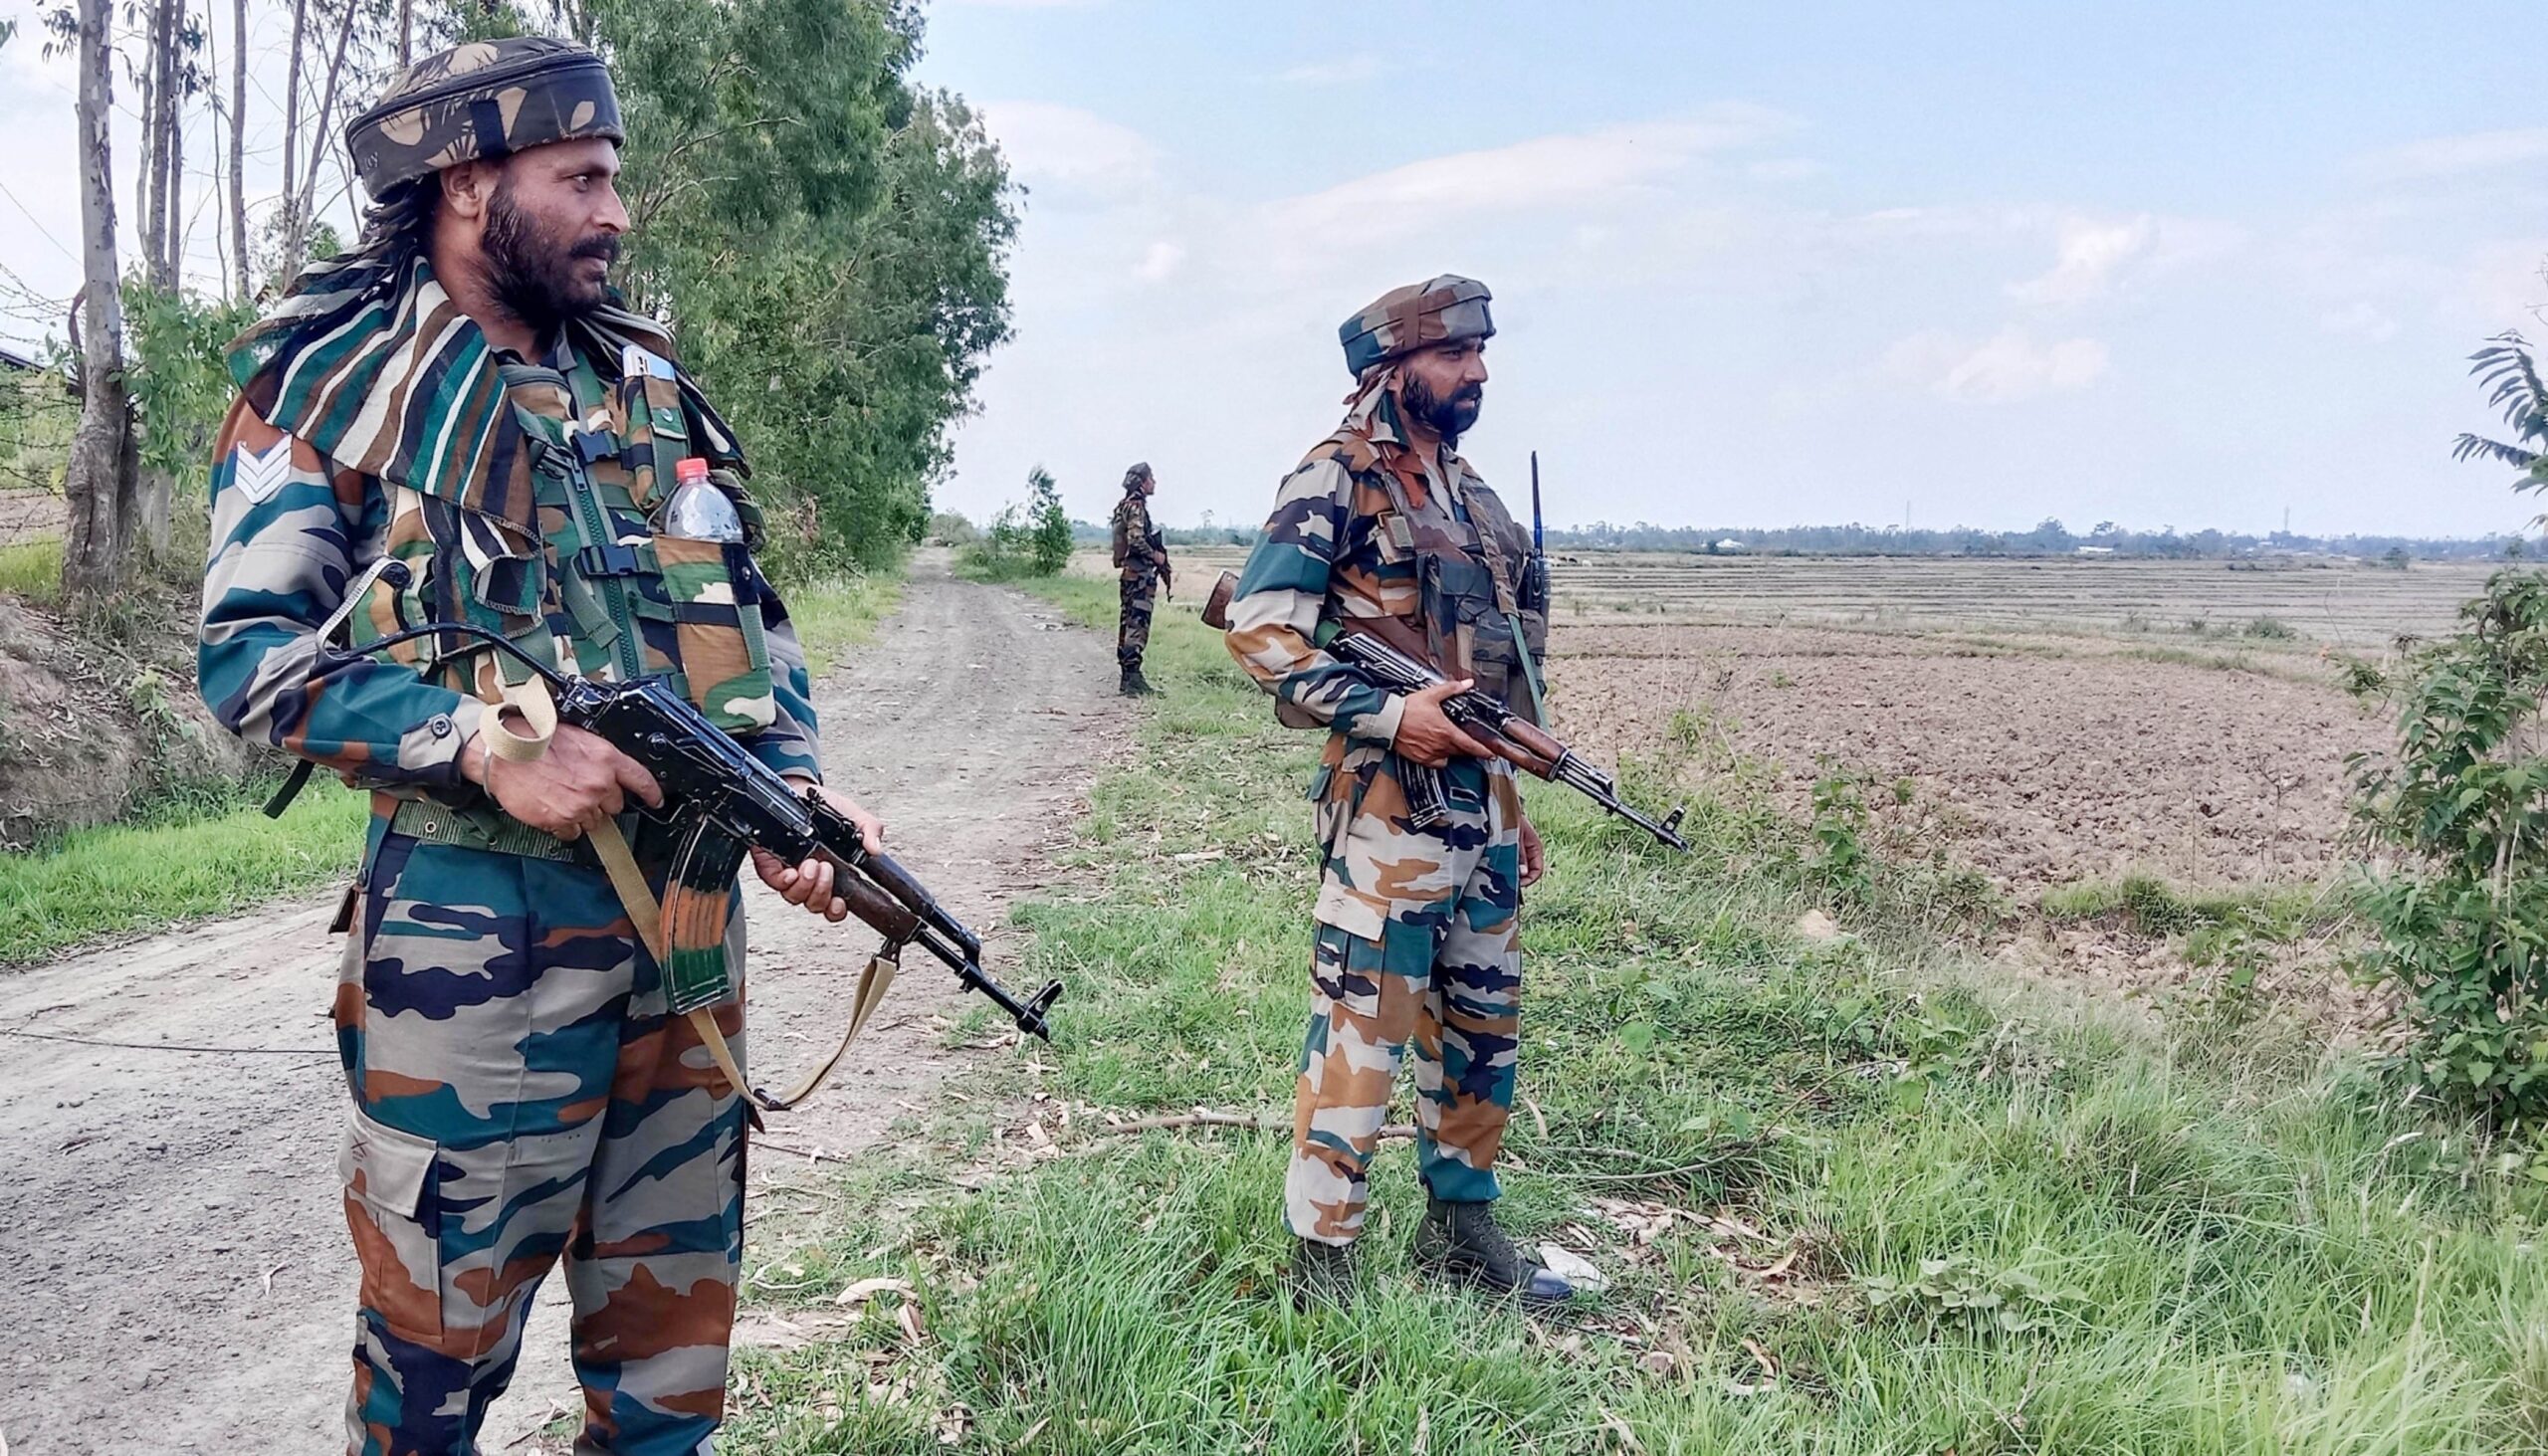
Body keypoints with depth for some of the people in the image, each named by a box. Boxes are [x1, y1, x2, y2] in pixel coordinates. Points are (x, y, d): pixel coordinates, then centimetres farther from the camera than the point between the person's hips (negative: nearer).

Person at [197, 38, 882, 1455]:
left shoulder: (647, 379, 11)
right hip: (477, 923, -5)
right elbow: (249, 656, -8)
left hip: (689, 910, 5)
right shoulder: (340, 378, -4)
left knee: (676, 1338, 15)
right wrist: (487, 747, -21)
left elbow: (749, 615, 14)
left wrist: (802, 786, -2)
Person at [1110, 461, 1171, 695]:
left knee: (1129, 623, 12)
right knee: (1137, 624, -12)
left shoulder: (1127, 506, 18)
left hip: (1130, 573, 10)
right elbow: (1136, 539, -25)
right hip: (1140, 574, -10)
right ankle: (1134, 678, -15)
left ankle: (1128, 676, 17)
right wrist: (1155, 555, -11)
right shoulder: (1136, 506, -13)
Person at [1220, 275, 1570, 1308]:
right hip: (1388, 805, -8)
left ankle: (1460, 1228, 31)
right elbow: (1259, 627, -17)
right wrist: (1387, 714, -23)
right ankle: (1321, 1266, 7)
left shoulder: (1466, 490, 17)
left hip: (1480, 802, 9)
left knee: (1482, 1029, 16)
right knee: (1360, 1036, -4)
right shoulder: (1337, 482, -9)